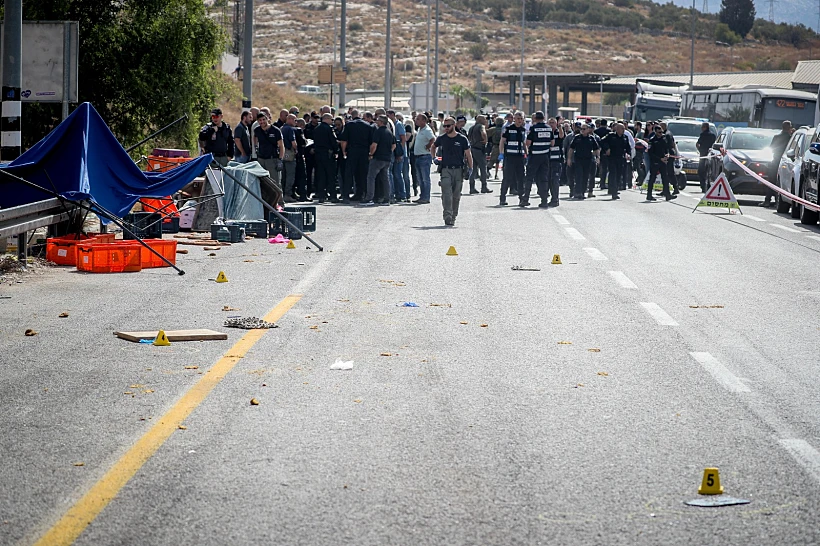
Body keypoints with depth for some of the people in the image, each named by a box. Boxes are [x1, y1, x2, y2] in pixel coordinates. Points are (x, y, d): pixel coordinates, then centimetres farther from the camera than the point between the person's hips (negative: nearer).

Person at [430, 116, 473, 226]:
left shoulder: (462, 139, 0)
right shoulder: (441, 139, 5)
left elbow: (468, 154, 4)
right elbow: (433, 147, 26)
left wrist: (470, 168, -1)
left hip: (458, 170, 0)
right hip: (446, 169, 0)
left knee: (456, 195, 5)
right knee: (446, 194, -14)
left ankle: (453, 217, 18)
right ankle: (447, 217, -21)